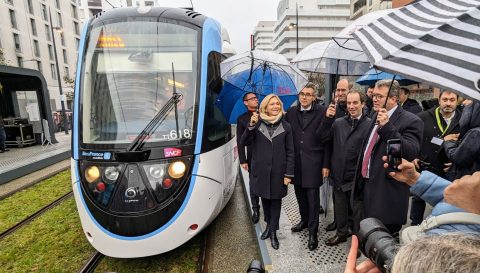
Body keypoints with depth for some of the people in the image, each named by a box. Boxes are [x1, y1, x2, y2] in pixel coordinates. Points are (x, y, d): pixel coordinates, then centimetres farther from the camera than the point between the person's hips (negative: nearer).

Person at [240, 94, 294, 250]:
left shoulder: (286, 126, -1)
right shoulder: (257, 123, -1)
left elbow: (290, 152, -1)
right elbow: (244, 143, -6)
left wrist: (289, 174, -5)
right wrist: (251, 126, -21)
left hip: (278, 171, -1)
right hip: (261, 170, 1)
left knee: (276, 200, 7)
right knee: (265, 198, 15)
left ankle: (273, 232, 21)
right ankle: (269, 225, 36)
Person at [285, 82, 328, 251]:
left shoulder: (321, 112, -5)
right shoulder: (291, 112, 6)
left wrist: (325, 164, -6)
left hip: (313, 162, -4)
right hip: (296, 162, 4)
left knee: (313, 198, 3)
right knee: (300, 194, 16)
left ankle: (313, 232, 16)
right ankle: (305, 220, 38)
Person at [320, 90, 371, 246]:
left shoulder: (370, 125, -12)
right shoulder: (338, 123, 4)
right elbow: (323, 139, -3)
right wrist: (328, 119, -11)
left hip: (357, 178, -4)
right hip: (339, 175, 4)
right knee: (340, 207, 20)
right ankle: (341, 233, 42)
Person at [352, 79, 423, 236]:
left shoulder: (410, 121, -11)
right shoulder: (376, 117, 12)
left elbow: (412, 153, -25)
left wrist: (387, 127, -30)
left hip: (386, 192, -7)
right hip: (364, 187, 7)